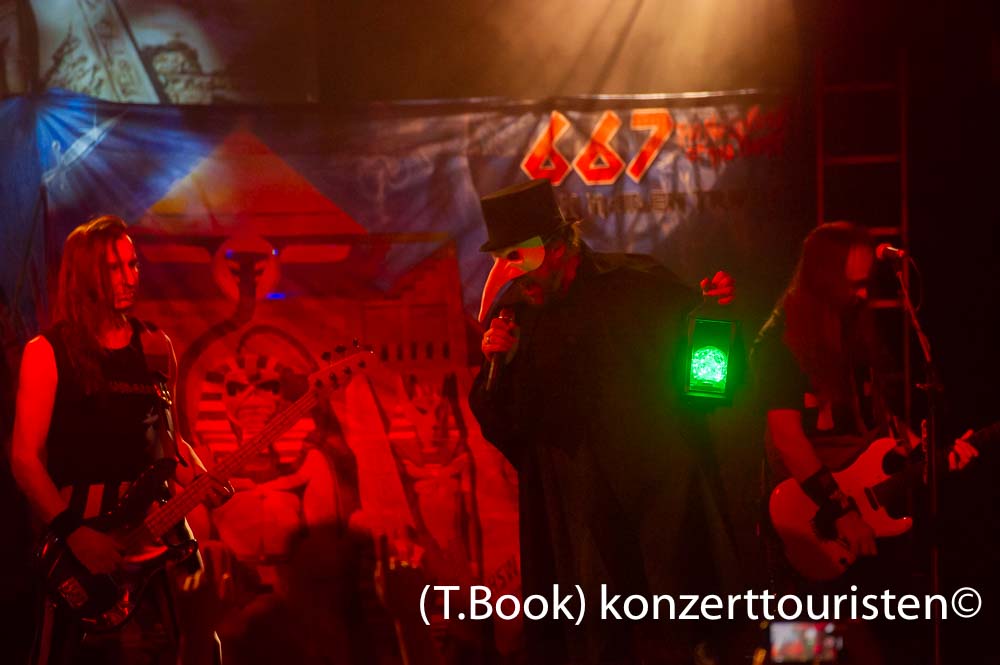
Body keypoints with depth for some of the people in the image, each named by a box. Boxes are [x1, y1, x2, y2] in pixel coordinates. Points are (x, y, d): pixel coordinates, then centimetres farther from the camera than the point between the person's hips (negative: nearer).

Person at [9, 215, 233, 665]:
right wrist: (73, 532, -18)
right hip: (77, 530, -4)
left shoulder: (157, 348, 12)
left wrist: (201, 482, 0)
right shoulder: (48, 352, -2)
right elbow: (25, 457, -6)